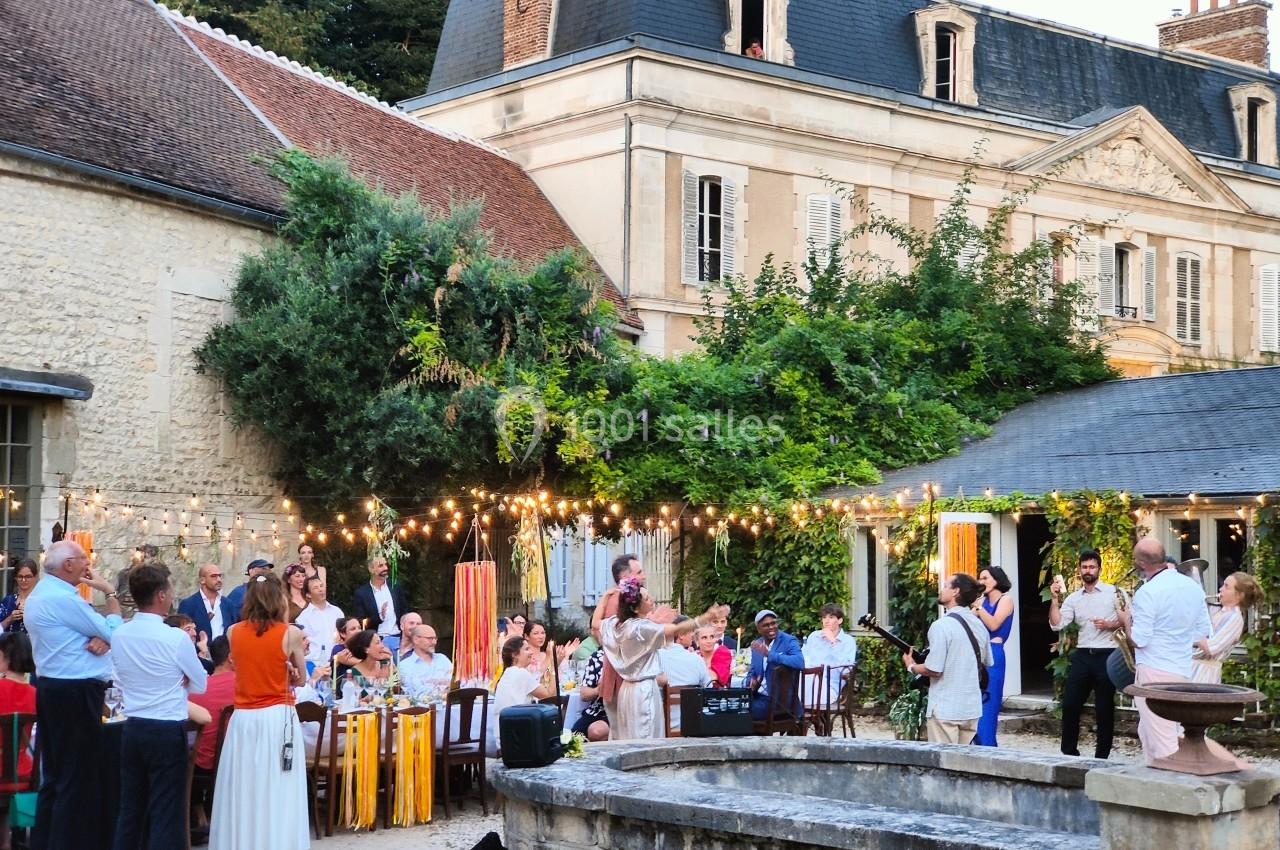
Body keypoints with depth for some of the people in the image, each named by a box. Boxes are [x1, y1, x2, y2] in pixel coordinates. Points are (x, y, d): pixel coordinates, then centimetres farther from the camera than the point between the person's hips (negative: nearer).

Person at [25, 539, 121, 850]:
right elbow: (113, 633, -13)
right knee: (79, 777, -5)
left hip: (52, 688, 11)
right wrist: (110, 594, -2)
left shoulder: (42, 594, 14)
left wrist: (100, 640, -8)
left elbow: (74, 635, 13)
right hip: (75, 694, -11)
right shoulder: (62, 599, -18)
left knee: (55, 775, 14)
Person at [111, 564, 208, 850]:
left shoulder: (118, 636, 0)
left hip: (132, 728, 6)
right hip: (168, 731, -5)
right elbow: (200, 685, -3)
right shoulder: (176, 638, -16)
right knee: (166, 812, 0)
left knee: (130, 807, 13)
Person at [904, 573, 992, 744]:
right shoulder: (979, 625, 7)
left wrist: (911, 667, 1)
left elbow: (934, 670, -17)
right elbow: (987, 663, 20)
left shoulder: (941, 625, -16)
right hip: (972, 708, 7)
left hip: (945, 709, -7)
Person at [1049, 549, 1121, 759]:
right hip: (1082, 655, 4)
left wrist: (1111, 625, -15)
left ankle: (1101, 756, 12)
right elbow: (1057, 624, -1)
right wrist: (1054, 599, -9)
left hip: (1106, 655, -4)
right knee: (1070, 704, 2)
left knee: (1104, 708, 3)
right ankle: (1069, 752, 13)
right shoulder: (1073, 598, 9)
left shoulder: (1113, 592, -1)